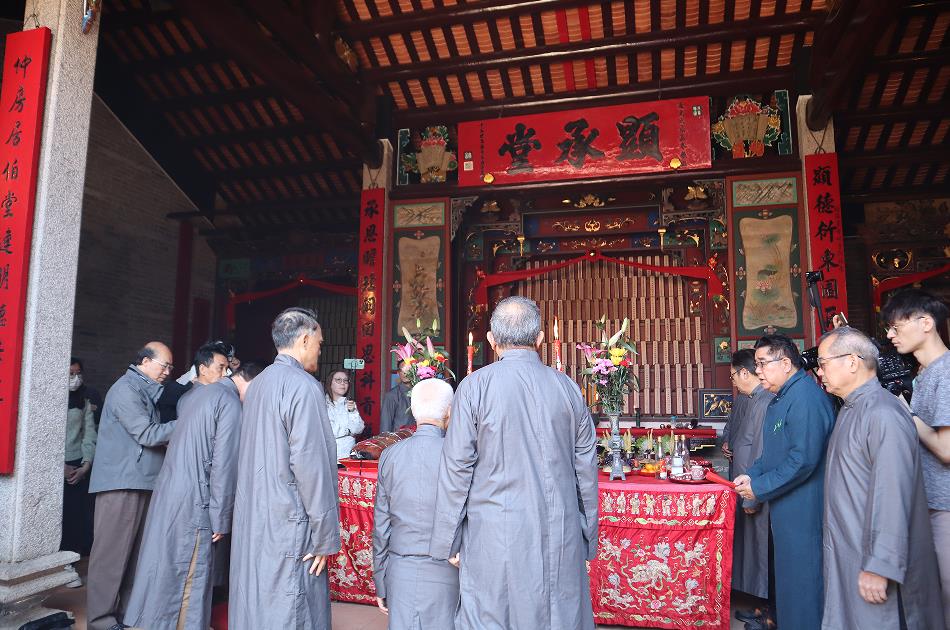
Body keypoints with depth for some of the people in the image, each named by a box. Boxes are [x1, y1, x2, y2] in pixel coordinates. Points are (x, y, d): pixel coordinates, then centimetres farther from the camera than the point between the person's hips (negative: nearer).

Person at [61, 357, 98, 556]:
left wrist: (86, 465, -6)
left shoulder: (85, 403, 11)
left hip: (79, 467, 3)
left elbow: (90, 436, 6)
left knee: (79, 516, 0)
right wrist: (60, 466, -10)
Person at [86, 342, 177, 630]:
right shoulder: (126, 389, -11)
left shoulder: (146, 390, 17)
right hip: (122, 483, -9)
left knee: (132, 552, 12)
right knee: (112, 552, -3)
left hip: (141, 482, 9)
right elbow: (147, 434, -16)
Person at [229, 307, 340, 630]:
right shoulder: (304, 387, -16)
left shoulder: (258, 383, 10)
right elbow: (310, 464, -20)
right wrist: (325, 538, -14)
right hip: (288, 527, -9)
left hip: (251, 519, 9)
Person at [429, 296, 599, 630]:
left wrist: (447, 543, 2)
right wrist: (589, 540, 17)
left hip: (495, 538, -3)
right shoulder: (568, 388, 1)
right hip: (560, 538, 3)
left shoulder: (475, 386, -8)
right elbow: (586, 468, 6)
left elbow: (457, 468, -8)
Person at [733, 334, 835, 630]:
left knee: (800, 579, 4)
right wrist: (752, 475, 6)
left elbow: (803, 459, -27)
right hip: (784, 507, 10)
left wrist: (759, 488, -19)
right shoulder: (782, 398, 13)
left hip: (802, 511, -10)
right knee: (785, 571, 20)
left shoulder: (806, 397, -21)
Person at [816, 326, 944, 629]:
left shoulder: (882, 414, -21)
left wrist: (879, 568, -24)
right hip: (846, 556, 9)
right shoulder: (850, 409, 11)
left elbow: (893, 497, -25)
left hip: (872, 561, -9)